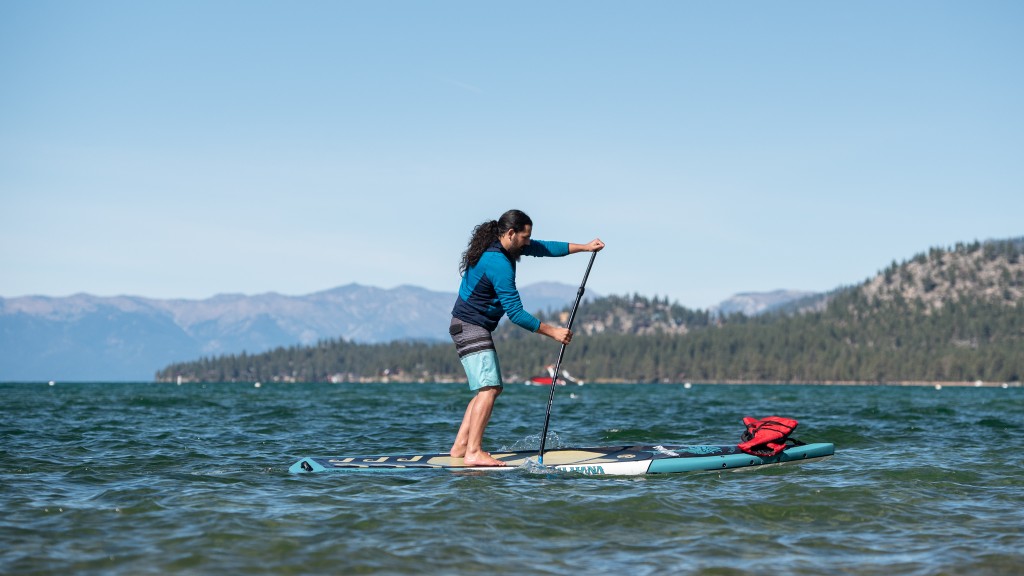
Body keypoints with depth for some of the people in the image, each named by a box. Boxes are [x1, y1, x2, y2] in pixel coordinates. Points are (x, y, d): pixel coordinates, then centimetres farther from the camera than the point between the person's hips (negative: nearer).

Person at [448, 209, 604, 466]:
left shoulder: (502, 246, 6)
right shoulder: (499, 264, -25)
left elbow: (543, 248, 18)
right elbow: (515, 313, -25)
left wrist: (584, 247, 16)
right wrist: (552, 332, -20)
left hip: (473, 327, 11)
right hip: (470, 327, -11)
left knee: (491, 388, 12)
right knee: (489, 388, -18)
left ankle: (460, 446, 11)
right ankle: (473, 452, -24)